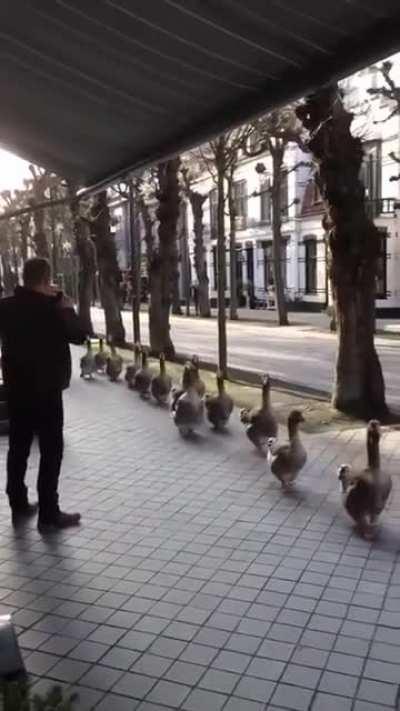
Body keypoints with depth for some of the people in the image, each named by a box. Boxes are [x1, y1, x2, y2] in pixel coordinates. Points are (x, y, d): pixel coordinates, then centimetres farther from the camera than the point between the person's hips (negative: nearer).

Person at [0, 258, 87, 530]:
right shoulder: (49, 307, -17)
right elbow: (79, 335, -12)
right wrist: (67, 308, 1)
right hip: (45, 388, -7)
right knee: (52, 450, 1)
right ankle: (49, 513, 4)